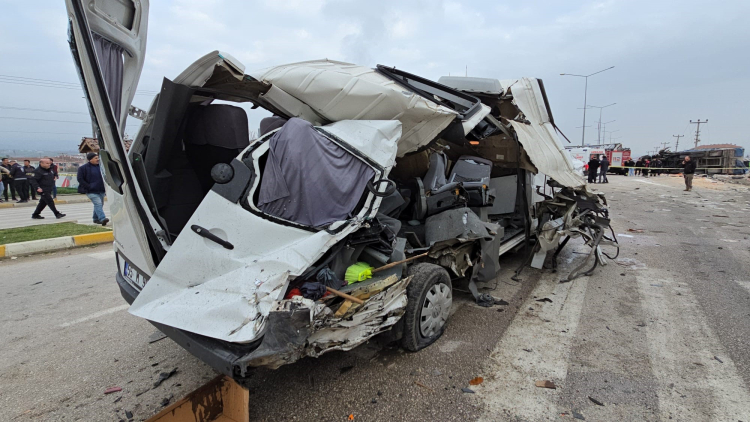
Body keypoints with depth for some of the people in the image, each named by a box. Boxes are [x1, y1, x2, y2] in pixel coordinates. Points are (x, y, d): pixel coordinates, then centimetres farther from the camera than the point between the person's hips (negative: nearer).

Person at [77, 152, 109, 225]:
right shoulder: (83, 168, -5)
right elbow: (80, 179, -7)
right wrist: (88, 186, -13)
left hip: (101, 190, 6)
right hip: (91, 191, -6)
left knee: (100, 204, 12)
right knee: (98, 203, -20)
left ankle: (96, 219, 26)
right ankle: (102, 219, -29)